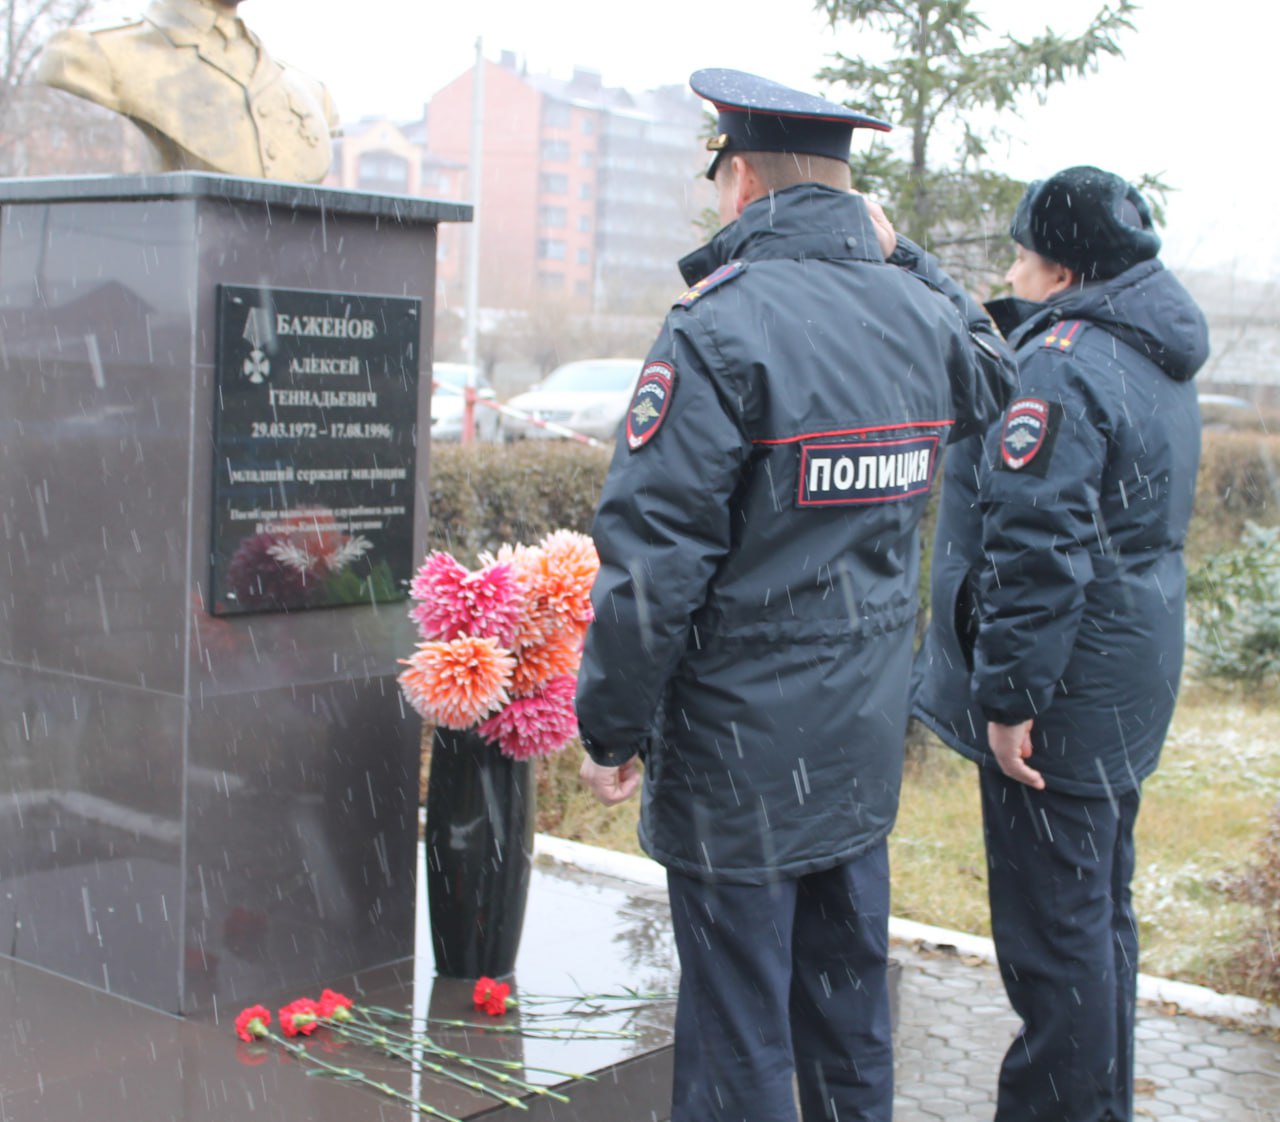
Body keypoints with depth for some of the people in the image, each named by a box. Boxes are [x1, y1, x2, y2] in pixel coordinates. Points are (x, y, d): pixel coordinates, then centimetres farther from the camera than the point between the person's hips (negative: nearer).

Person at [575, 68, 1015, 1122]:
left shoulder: (720, 330, -17)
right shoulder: (918, 316, 4)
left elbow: (653, 559, -19)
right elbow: (991, 377, 30)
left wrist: (612, 729, -9)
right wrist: (901, 259, 26)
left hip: (742, 755, -7)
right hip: (868, 742, 7)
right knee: (849, 1008, 20)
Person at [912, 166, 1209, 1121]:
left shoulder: (1062, 364, -19)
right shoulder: (1154, 362, 12)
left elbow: (1037, 549, -25)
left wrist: (1010, 697, -22)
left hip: (1063, 699, -10)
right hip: (1131, 685, 10)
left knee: (1053, 932, -1)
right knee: (1098, 912, 20)